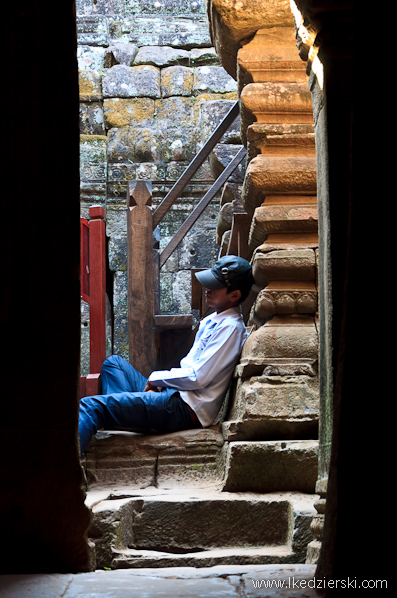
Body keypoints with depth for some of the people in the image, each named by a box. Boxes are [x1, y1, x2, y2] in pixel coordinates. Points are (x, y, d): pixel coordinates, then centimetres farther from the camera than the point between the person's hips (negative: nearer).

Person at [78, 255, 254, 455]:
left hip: (186, 409, -11)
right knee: (113, 362, 21)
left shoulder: (231, 328, -13)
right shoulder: (210, 321, 17)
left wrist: (156, 378, -5)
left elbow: (197, 378, -18)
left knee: (91, 406, -20)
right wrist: (159, 381, 4)